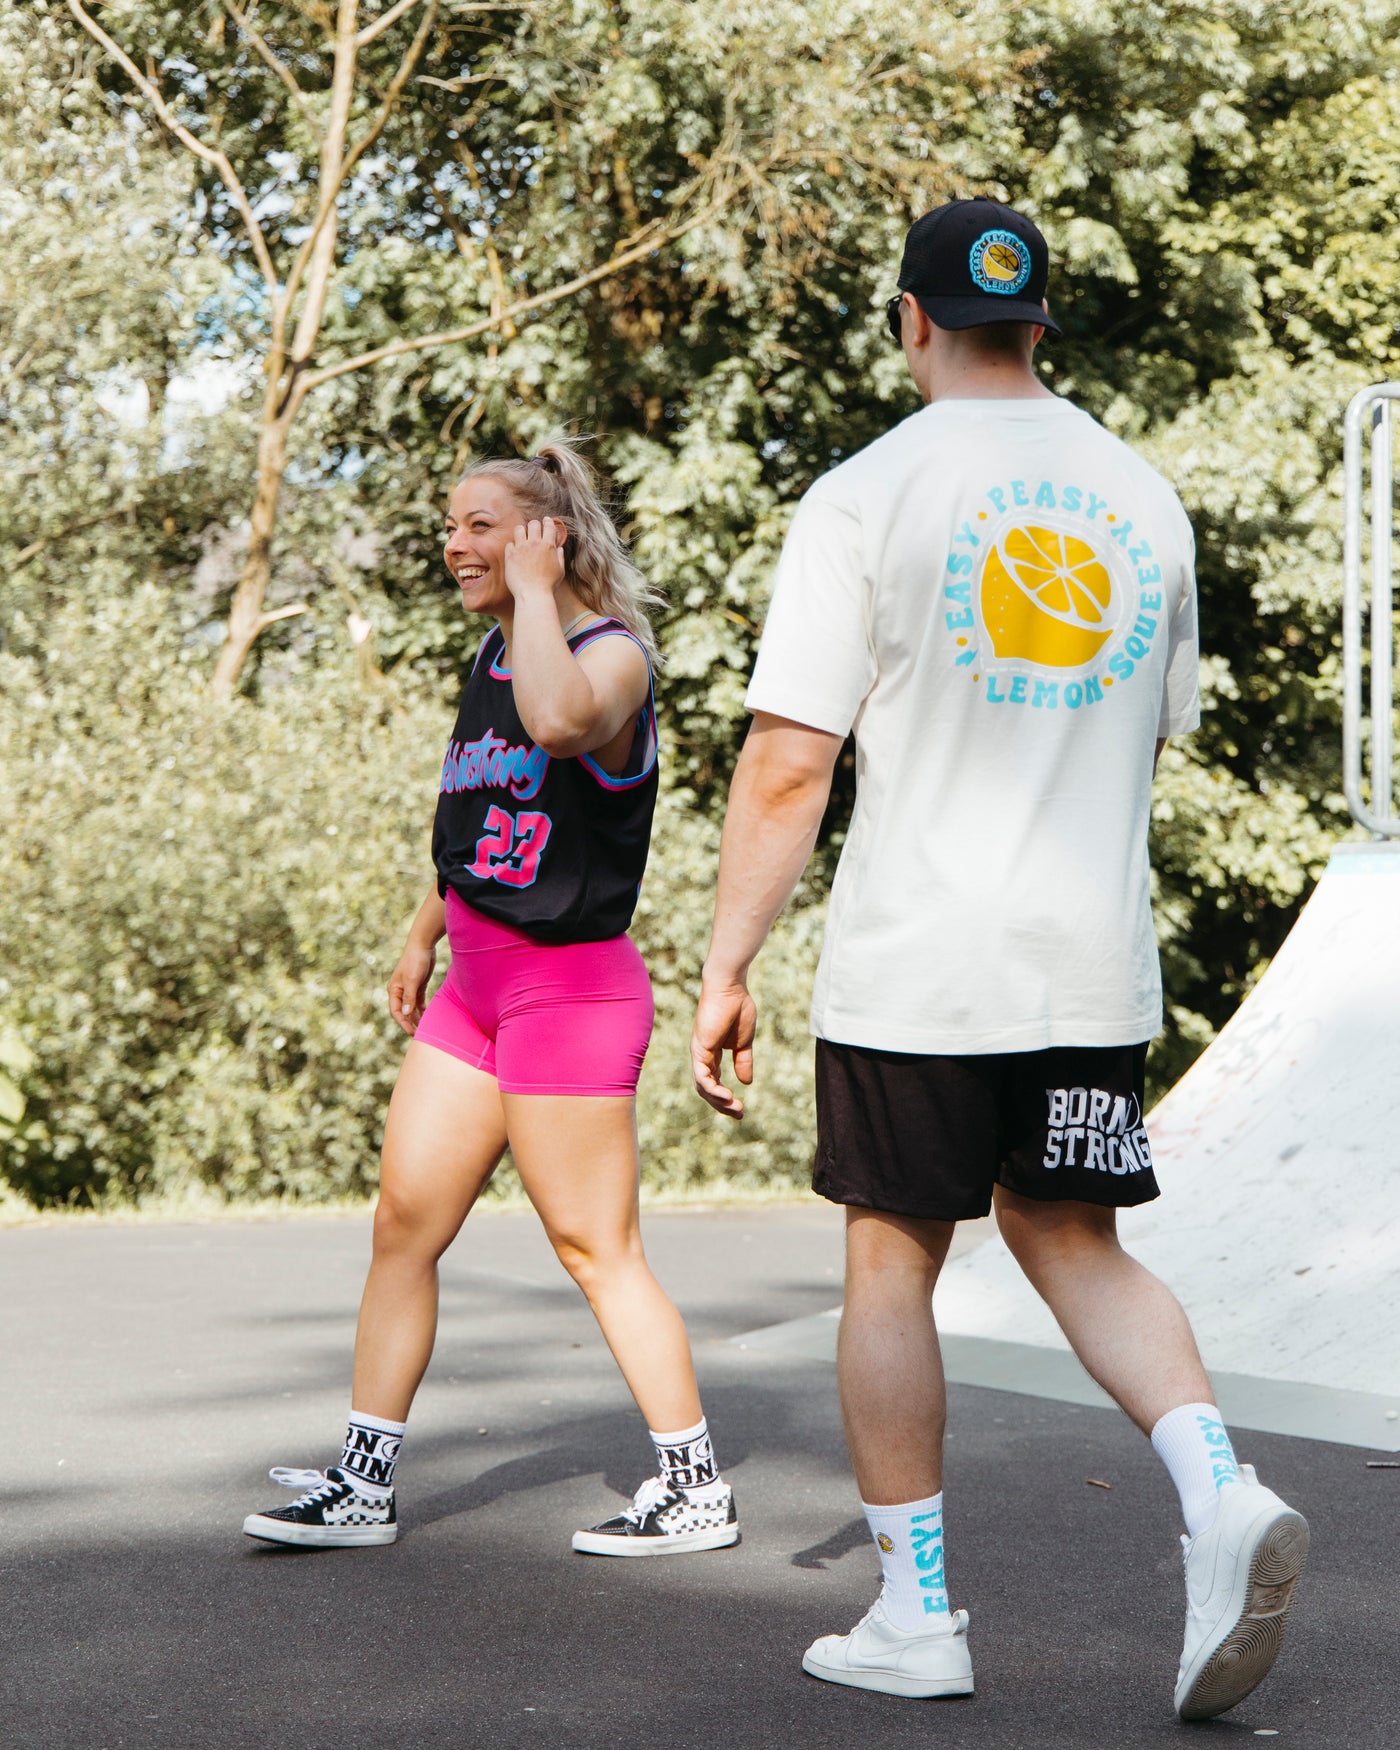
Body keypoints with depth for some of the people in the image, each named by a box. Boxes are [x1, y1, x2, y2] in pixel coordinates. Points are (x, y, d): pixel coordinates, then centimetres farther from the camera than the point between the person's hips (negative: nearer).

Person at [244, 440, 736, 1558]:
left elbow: (558, 722, -38)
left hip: (571, 987, -9)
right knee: (403, 1222, 7)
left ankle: (697, 1493, 7)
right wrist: (425, 935, 33)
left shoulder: (613, 653, -13)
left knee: (595, 1248, -4)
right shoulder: (490, 661, 14)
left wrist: (535, 589, -24)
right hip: (476, 984, 9)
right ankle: (363, 1485, 14)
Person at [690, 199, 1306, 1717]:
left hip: (915, 965, -4)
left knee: (892, 1262, 8)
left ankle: (913, 1616, 12)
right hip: (1096, 962, 4)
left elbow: (787, 763, -11)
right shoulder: (1142, 498, 8)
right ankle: (1218, 1491, -8)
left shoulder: (867, 495, -7)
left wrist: (724, 971, -6)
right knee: (1070, 1237, 15)